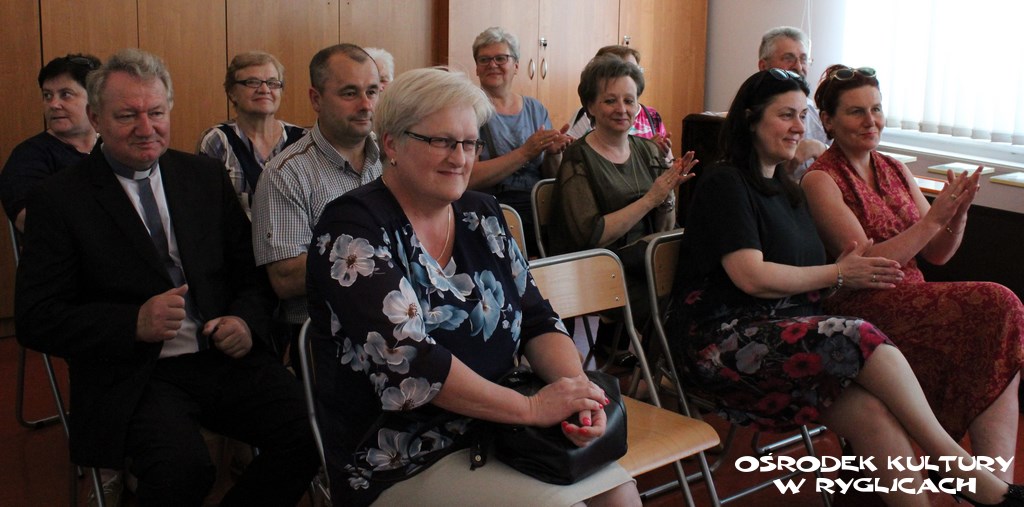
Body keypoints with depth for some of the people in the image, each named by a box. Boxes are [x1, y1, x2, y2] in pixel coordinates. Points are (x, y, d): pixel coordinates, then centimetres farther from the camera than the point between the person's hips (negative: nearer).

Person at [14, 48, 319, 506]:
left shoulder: (206, 176, 12)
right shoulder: (60, 199, 1)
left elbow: (252, 268, 17)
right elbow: (35, 320, -3)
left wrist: (246, 320, -6)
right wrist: (134, 323, -18)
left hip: (224, 355, 4)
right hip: (133, 376, -4)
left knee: (311, 433, -20)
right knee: (182, 467, -32)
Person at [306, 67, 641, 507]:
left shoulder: (482, 215, 8)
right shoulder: (353, 229, -13)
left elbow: (537, 321, 6)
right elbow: (406, 360, -23)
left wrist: (577, 388, -15)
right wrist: (532, 408, -21)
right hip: (401, 466, -6)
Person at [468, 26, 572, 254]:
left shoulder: (535, 109, 16)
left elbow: (553, 178, 16)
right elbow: (470, 179, -12)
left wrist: (553, 154, -6)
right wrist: (526, 152, -18)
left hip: (541, 209, 5)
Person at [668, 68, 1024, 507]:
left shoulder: (785, 190, 24)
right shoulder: (725, 184, -2)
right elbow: (752, 278, -13)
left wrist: (841, 269, 3)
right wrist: (838, 275, -3)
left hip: (786, 333, 7)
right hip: (726, 340, -7)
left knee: (874, 414, -22)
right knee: (864, 340, -27)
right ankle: (960, 467, -16)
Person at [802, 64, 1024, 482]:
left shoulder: (895, 170, 16)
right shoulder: (821, 180, -5)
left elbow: (936, 255, 13)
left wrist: (958, 214, -6)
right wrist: (934, 217, -18)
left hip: (914, 301, 7)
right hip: (862, 308, -6)